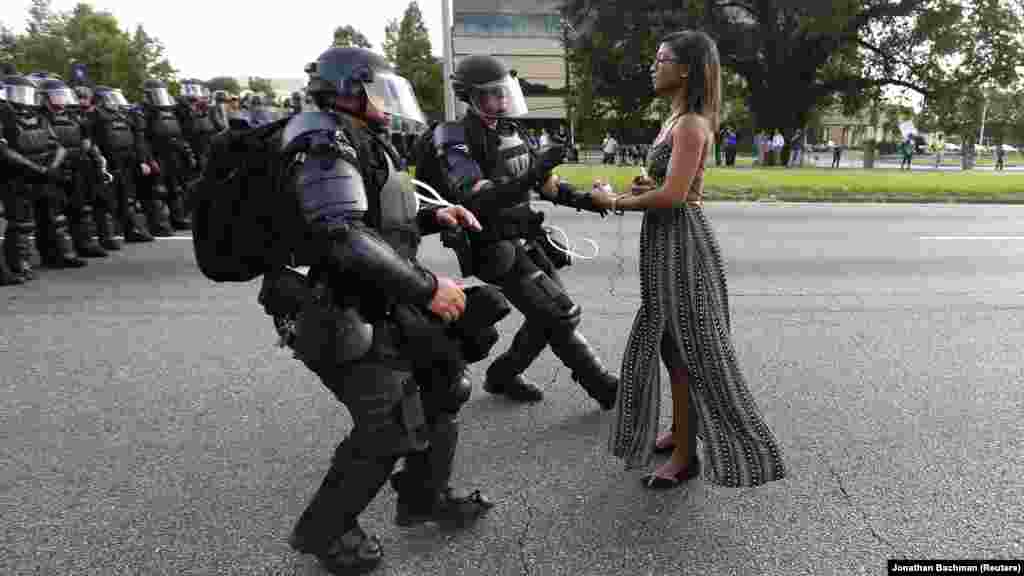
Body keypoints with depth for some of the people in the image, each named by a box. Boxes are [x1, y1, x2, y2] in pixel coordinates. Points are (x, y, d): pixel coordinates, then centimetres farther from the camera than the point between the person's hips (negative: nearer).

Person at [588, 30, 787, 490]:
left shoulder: (690, 124, -17)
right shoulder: (676, 120, 14)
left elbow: (673, 195, -25)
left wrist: (615, 203, -13)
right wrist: (644, 186, 0)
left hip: (681, 242, -10)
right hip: (667, 242, 10)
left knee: (686, 349, -1)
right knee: (669, 343, 18)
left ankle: (686, 455, 11)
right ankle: (679, 431, 33)